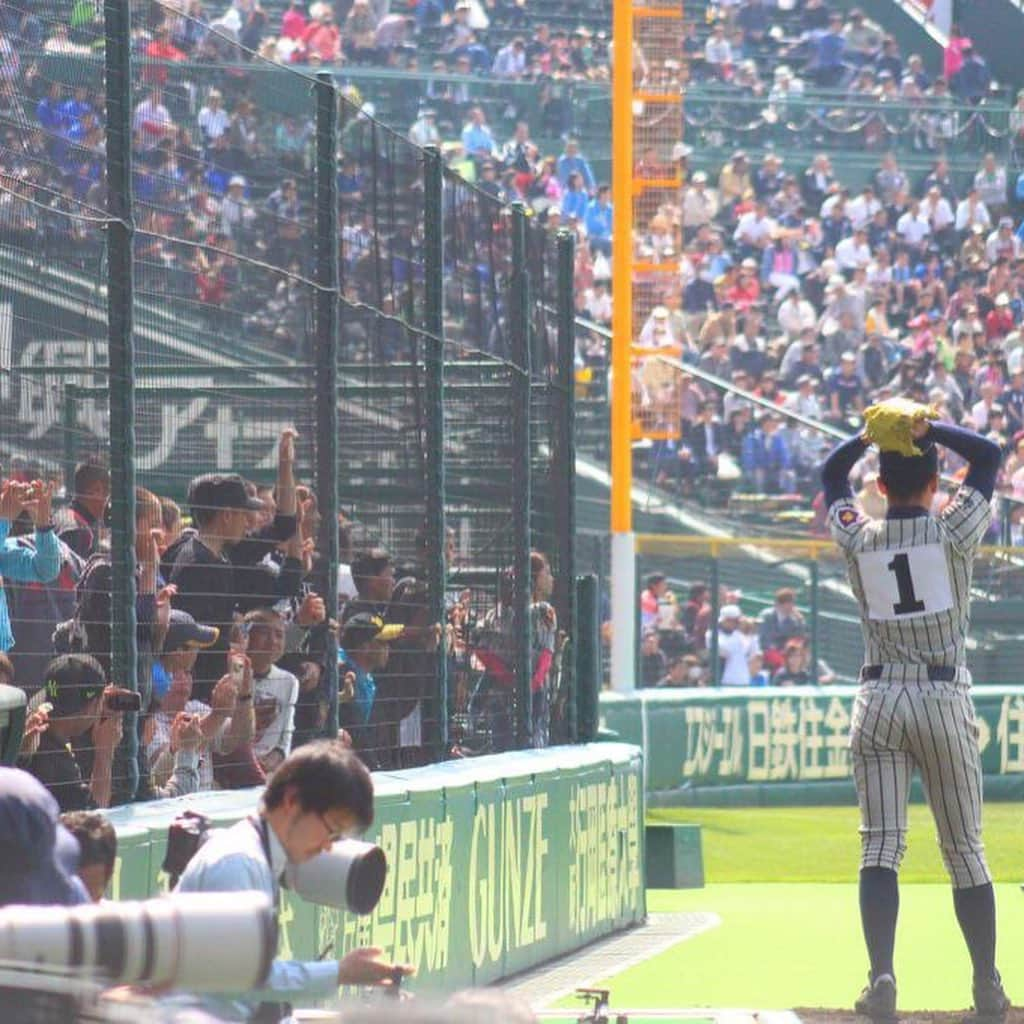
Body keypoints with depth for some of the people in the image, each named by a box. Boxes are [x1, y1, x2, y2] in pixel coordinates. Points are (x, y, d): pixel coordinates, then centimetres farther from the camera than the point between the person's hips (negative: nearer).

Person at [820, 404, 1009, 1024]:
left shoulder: (859, 538, 0)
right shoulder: (954, 532, -5)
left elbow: (832, 476, 21)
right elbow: (989, 455, 10)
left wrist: (871, 435, 14)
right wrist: (929, 430, 6)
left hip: (879, 704, 1)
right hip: (944, 701, -1)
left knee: (880, 847, -1)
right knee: (965, 851, 7)